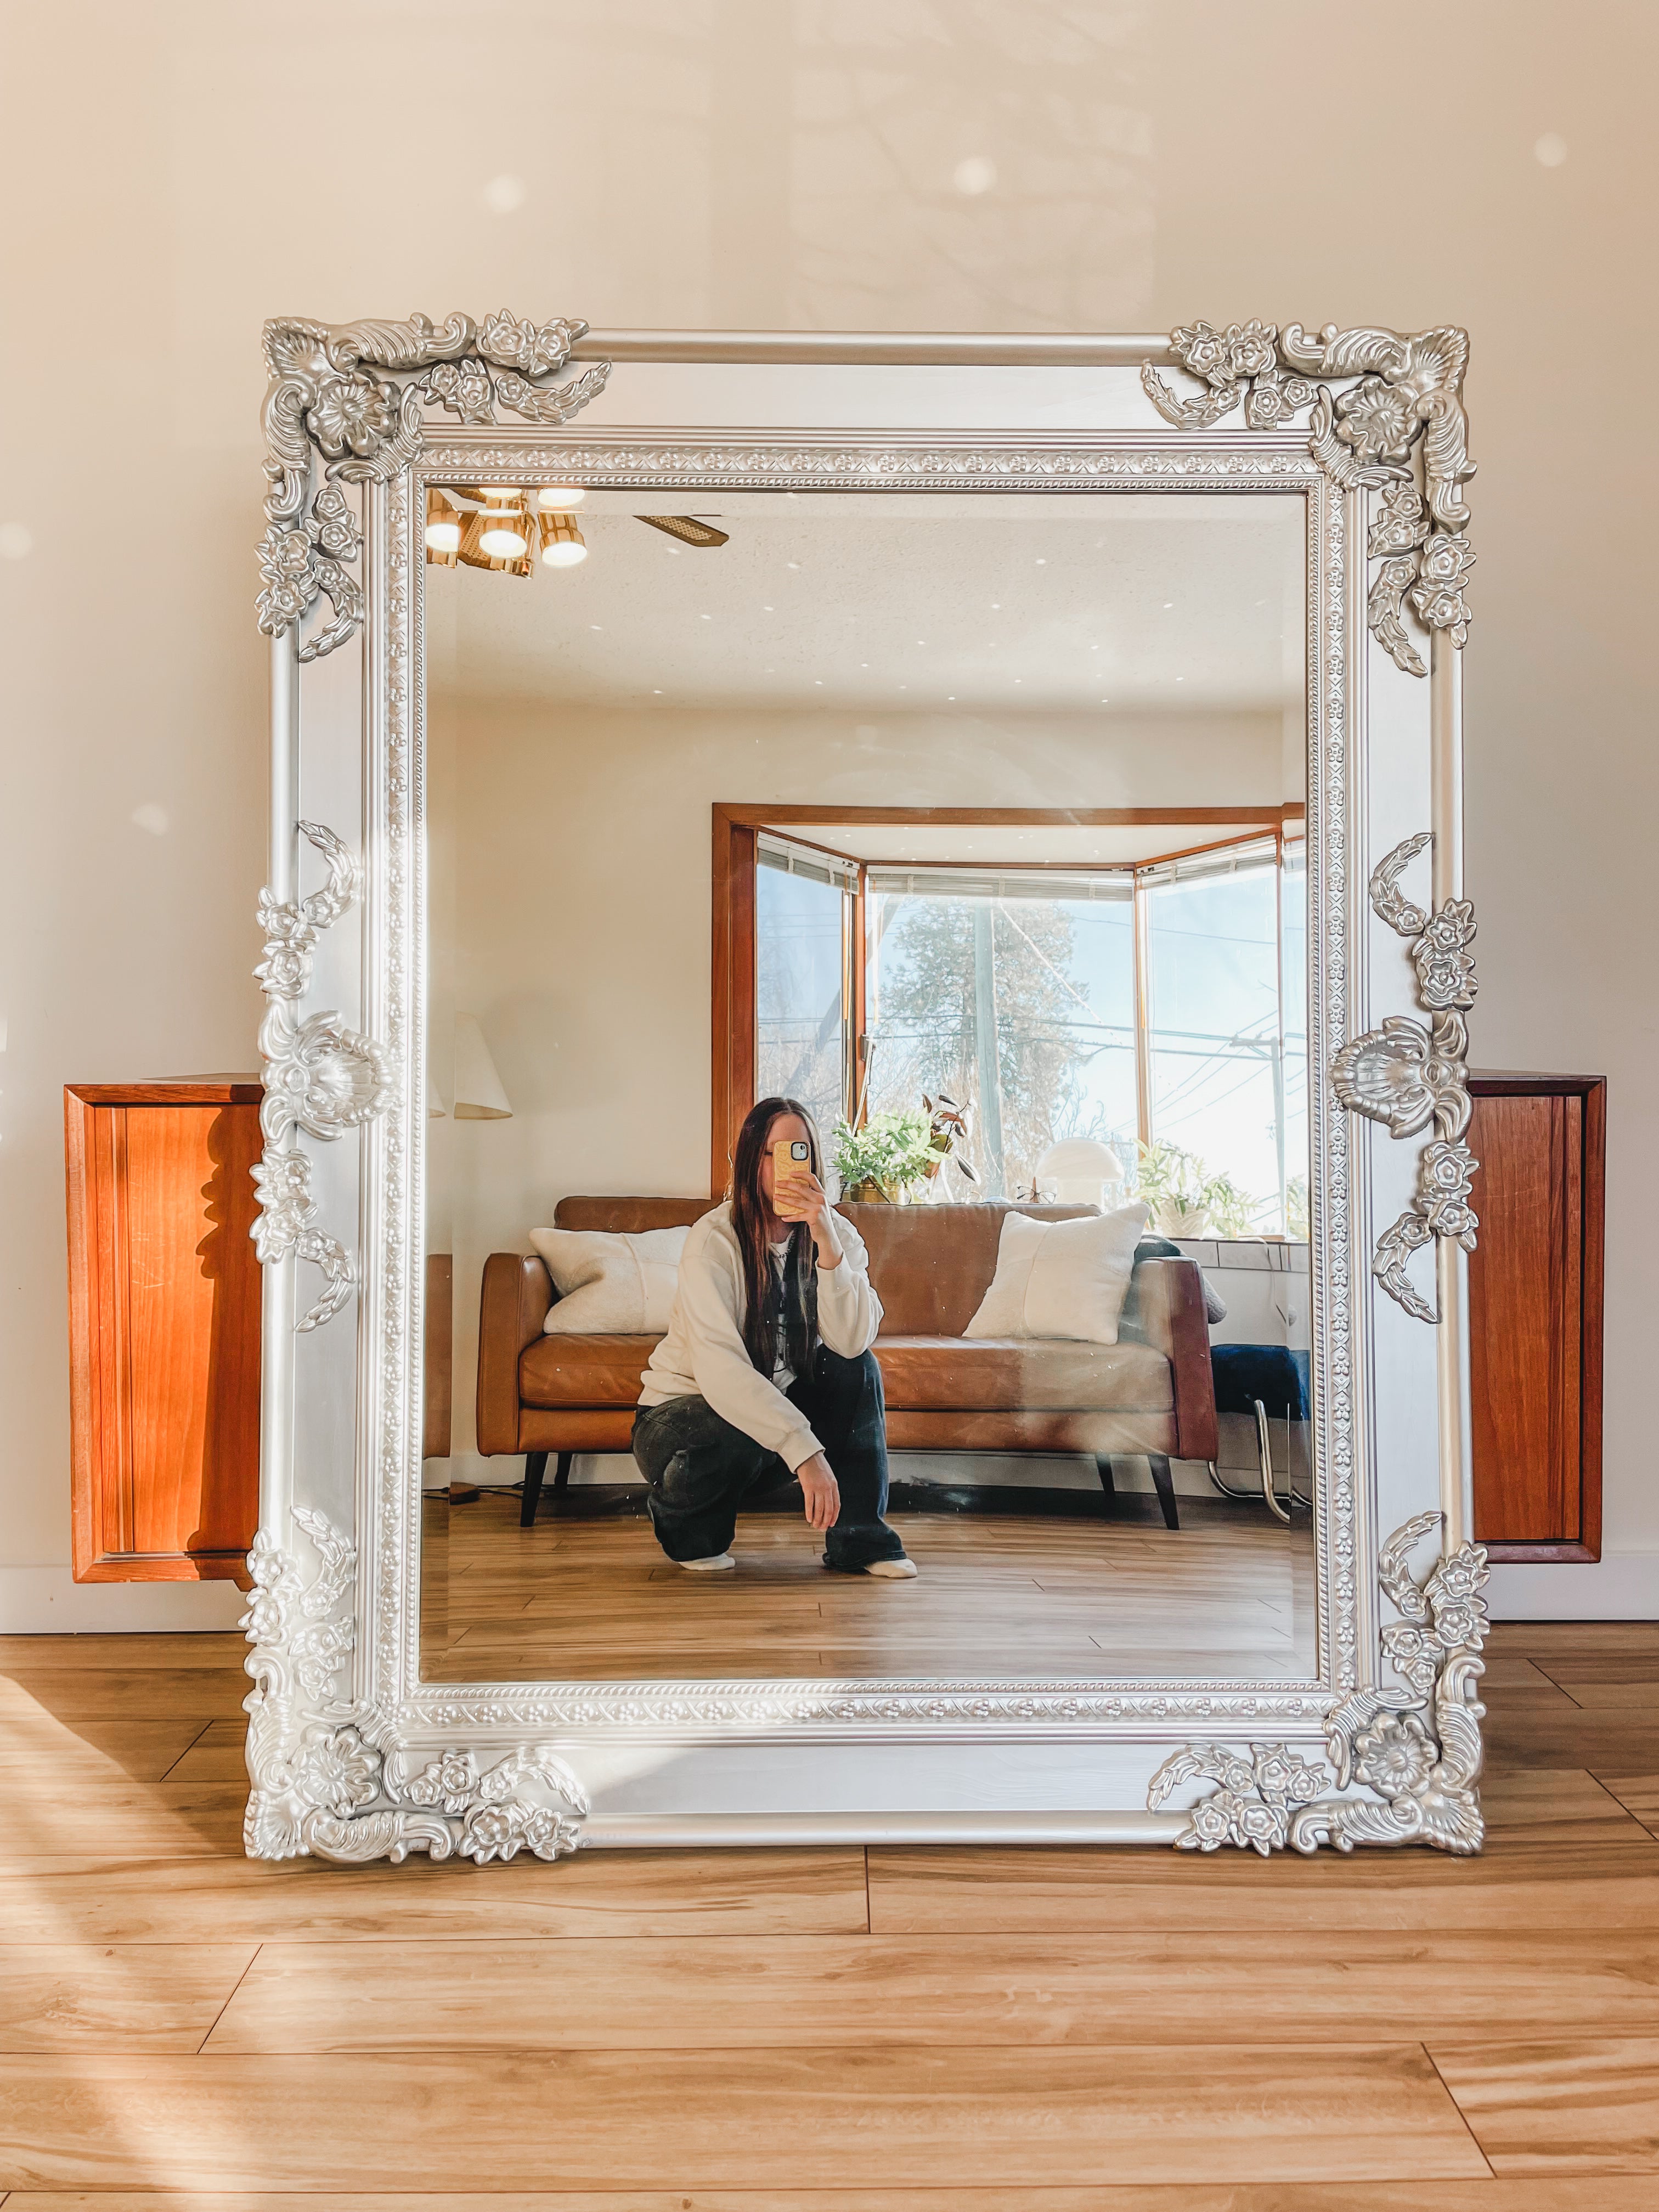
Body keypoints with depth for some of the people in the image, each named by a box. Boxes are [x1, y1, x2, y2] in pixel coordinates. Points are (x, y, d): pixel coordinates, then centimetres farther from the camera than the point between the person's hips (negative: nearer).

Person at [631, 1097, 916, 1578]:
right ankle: (684, 1522, 0)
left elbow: (852, 1341, -24)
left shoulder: (838, 1236, -8)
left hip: (777, 1402, 5)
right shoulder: (714, 1240, -23)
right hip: (686, 1409, -4)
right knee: (742, 1438, -35)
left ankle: (859, 1539, -10)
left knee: (858, 1369, -19)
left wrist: (828, 1244, -35)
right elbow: (720, 1367, -33)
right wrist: (805, 1452, -41)